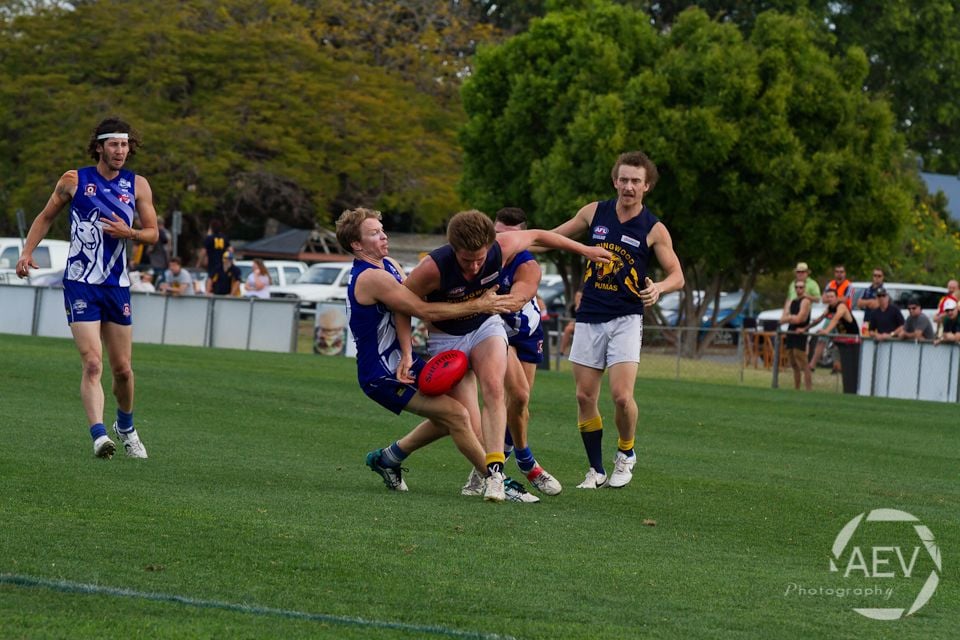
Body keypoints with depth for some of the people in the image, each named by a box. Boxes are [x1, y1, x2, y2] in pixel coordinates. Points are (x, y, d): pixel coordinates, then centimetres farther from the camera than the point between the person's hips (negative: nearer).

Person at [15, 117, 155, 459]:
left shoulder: (138, 185, 5)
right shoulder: (74, 180, 0)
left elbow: (152, 233, 9)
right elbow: (46, 216, 11)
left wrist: (128, 232, -12)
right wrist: (27, 251, -1)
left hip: (118, 286, 3)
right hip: (80, 285, -3)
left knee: (122, 369, 9)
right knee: (93, 364, -17)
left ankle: (126, 427, 34)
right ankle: (99, 435, -25)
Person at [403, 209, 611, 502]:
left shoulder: (500, 249, -23)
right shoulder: (433, 268, -32)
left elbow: (536, 236, -2)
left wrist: (585, 250, 9)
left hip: (486, 325, 2)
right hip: (447, 338, -2)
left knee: (493, 387, -28)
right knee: (467, 422, -10)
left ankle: (494, 470, -32)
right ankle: (481, 470, 20)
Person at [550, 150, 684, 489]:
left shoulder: (654, 230, -4)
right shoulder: (594, 212, 4)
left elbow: (677, 274, 0)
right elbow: (555, 236, 18)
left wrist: (658, 288, -21)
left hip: (626, 319, -3)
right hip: (589, 318, 3)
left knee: (621, 395, -15)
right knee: (585, 396, 1)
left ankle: (625, 455, 11)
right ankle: (596, 470, 13)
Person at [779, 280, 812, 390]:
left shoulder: (805, 301, -5)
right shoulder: (790, 302, 18)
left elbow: (798, 319, -14)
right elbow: (782, 319, 8)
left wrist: (788, 317, 1)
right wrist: (792, 317, -11)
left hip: (800, 335, -8)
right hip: (790, 334, 8)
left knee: (803, 366, -14)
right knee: (794, 366, 13)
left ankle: (808, 389, -18)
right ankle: (796, 389, 19)